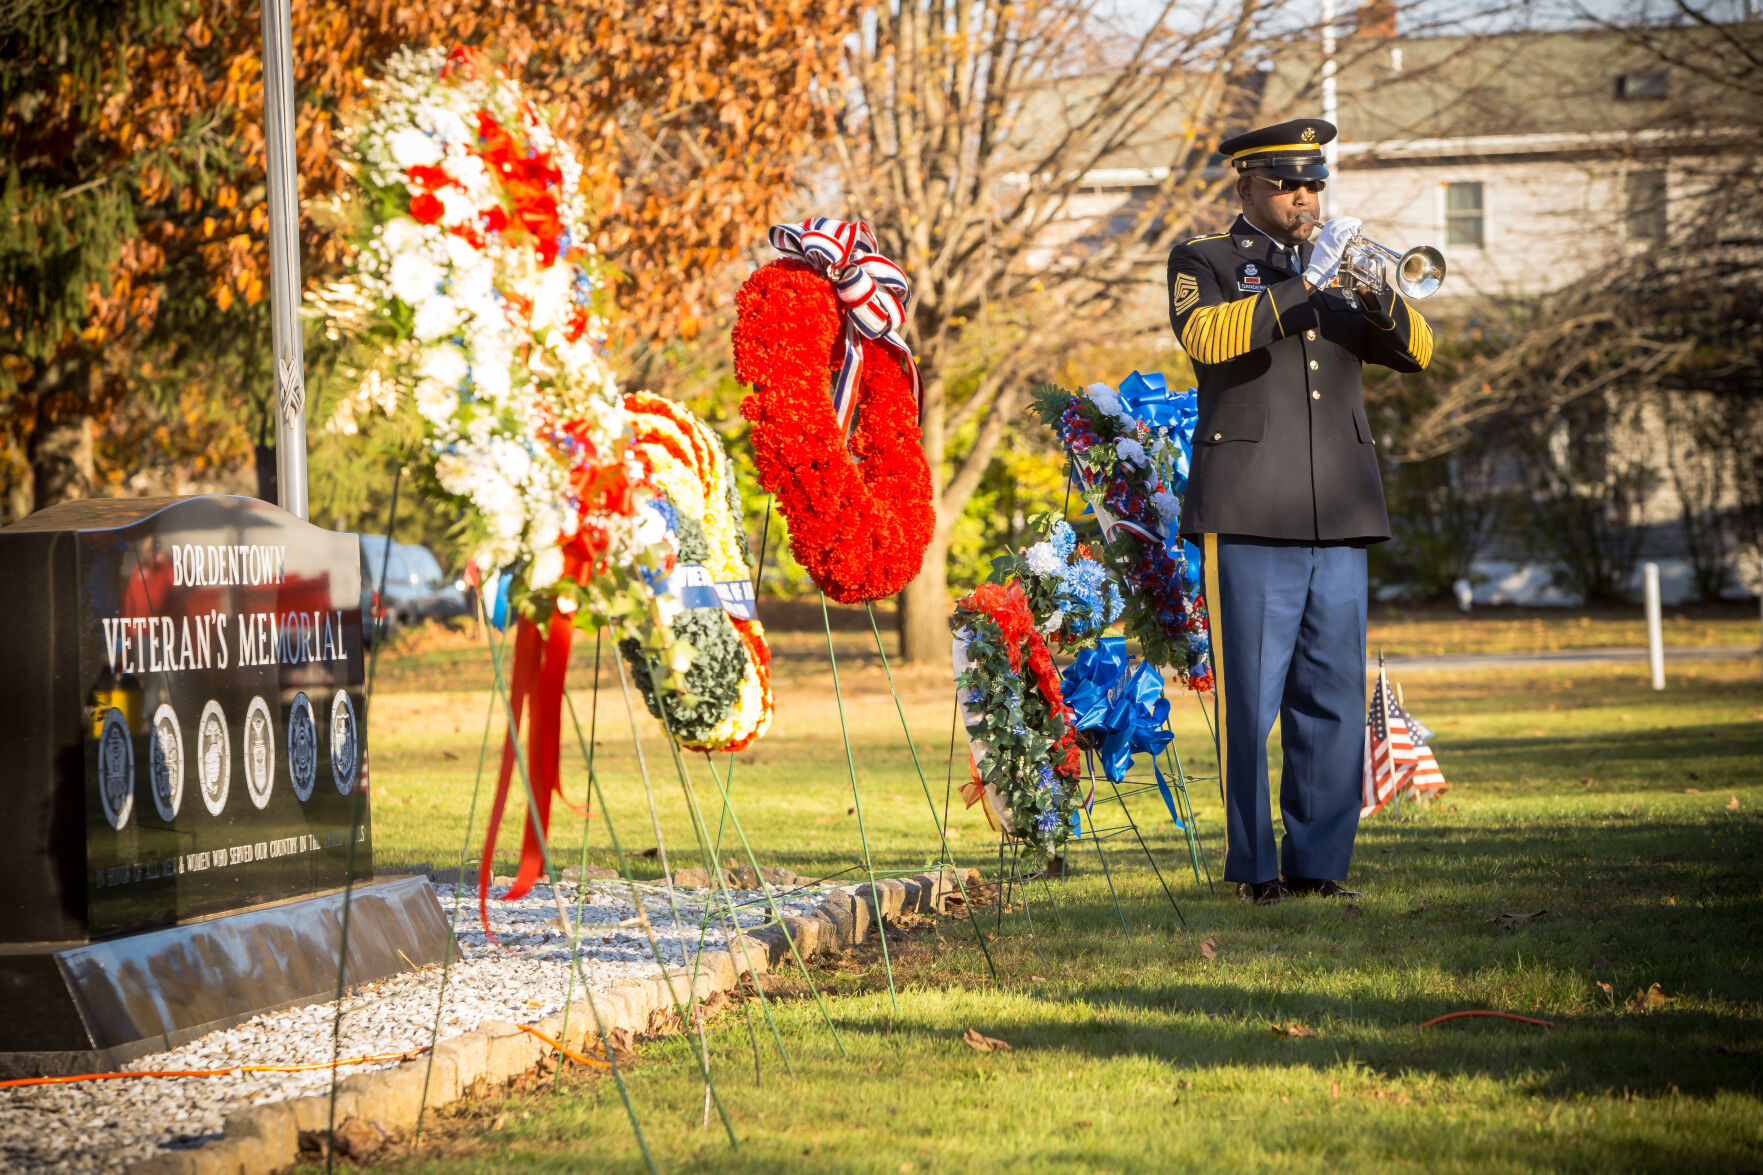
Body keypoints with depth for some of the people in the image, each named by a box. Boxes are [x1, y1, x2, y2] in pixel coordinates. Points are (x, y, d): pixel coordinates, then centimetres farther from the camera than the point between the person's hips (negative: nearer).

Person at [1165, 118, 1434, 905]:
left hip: (1339, 518, 4)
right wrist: (1303, 285, -21)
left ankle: (1318, 862, 6)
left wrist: (1376, 293, -10)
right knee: (1251, 699, -5)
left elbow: (1415, 351, 9)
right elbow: (1207, 334, -15)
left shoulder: (1344, 271, 20)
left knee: (1334, 700, 2)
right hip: (1249, 515, -4)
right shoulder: (1204, 264, 7)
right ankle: (1252, 865, -1)